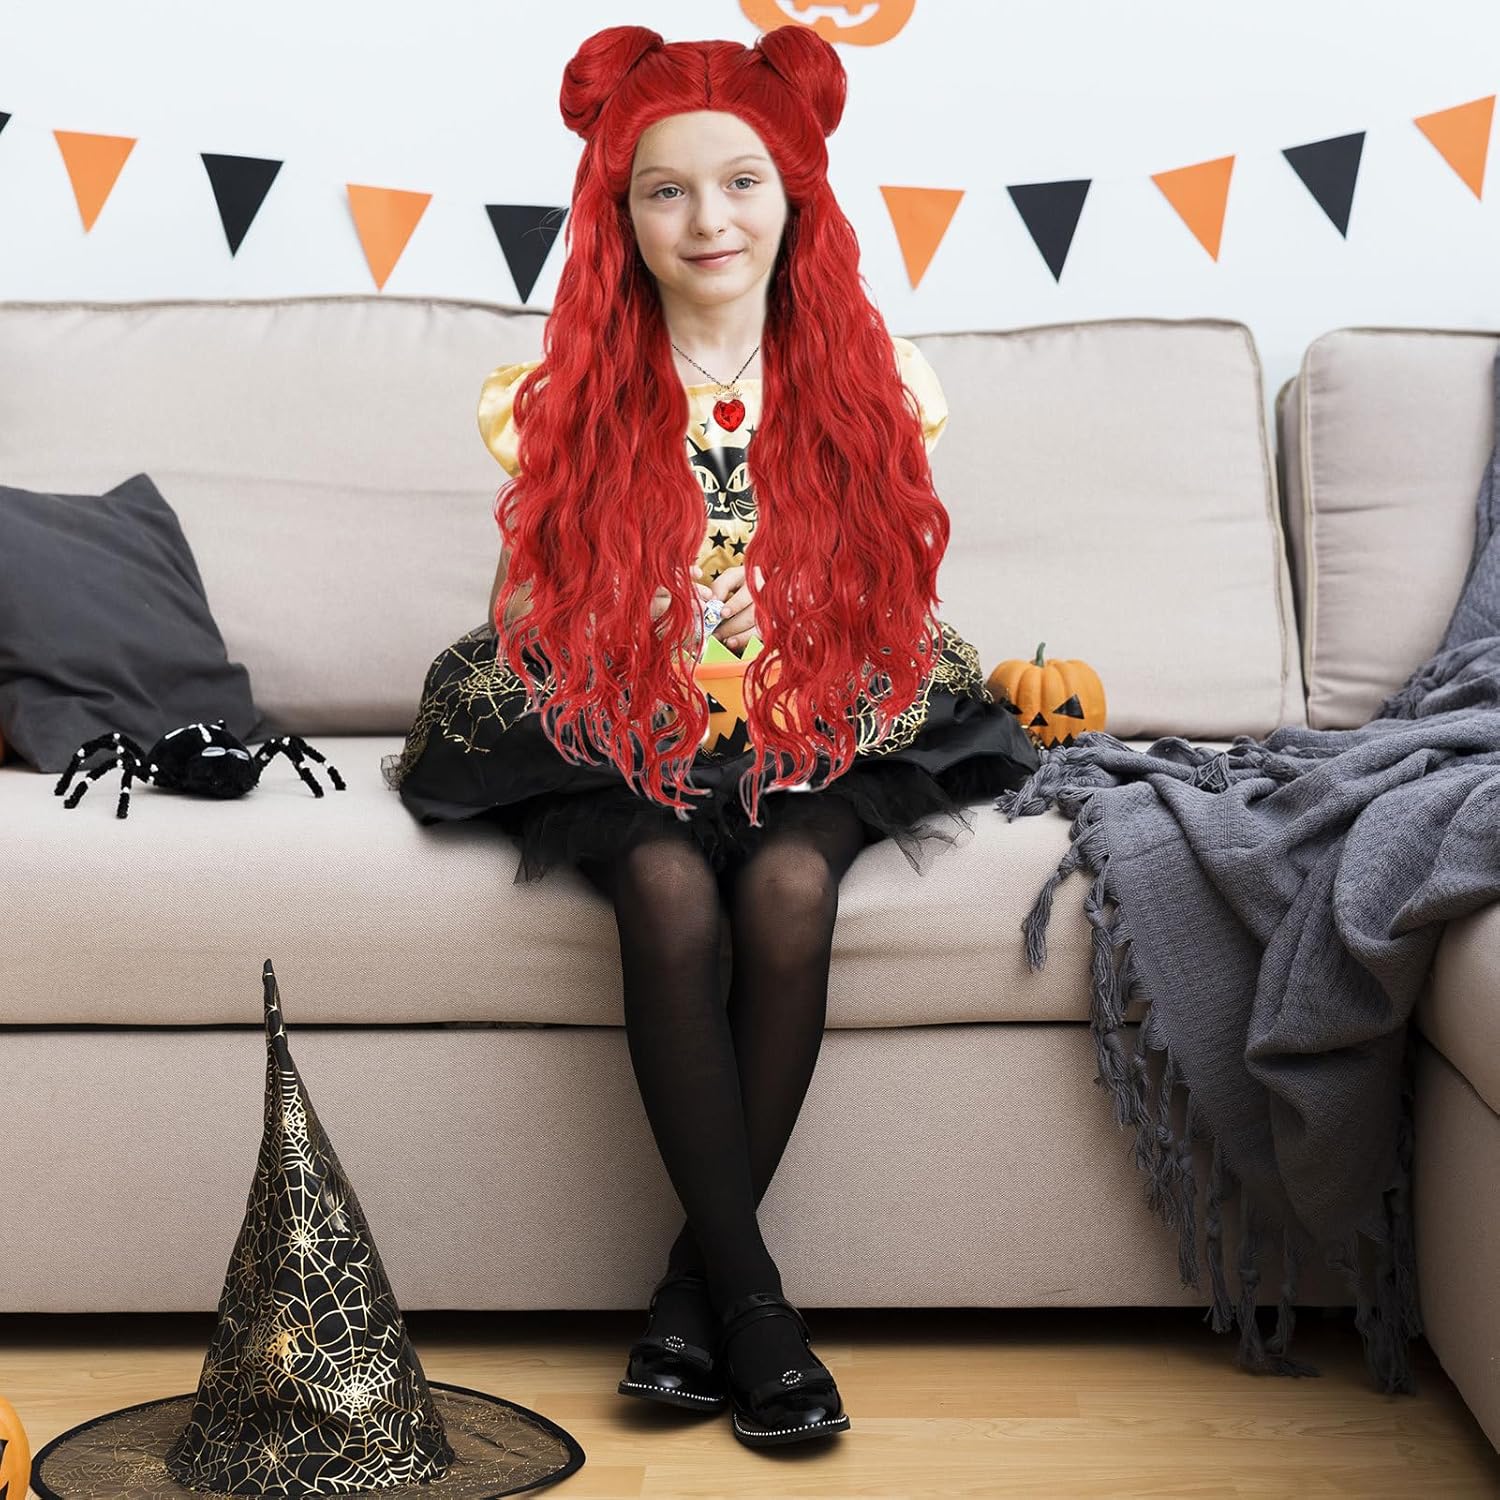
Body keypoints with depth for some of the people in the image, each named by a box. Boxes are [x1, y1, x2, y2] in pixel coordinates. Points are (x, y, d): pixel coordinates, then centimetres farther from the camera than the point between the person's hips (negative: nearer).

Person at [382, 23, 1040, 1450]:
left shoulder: (872, 380, 4)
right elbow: (525, 612, 6)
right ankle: (750, 1291, -21)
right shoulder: (563, 395, 2)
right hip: (621, 740, 0)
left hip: (820, 735, 1)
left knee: (791, 887, -30)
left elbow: (895, 602, 9)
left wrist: (801, 713, -8)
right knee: (669, 890, -31)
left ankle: (694, 1279, -15)